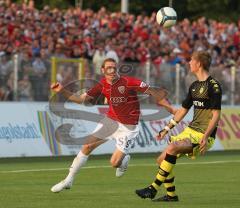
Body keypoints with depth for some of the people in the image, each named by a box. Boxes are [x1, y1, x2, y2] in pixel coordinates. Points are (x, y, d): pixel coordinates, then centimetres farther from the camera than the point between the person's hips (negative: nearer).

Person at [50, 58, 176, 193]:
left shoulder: (129, 82, -20)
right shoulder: (102, 85, -4)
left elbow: (153, 92, -15)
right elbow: (82, 99, -1)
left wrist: (170, 108, -17)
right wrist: (62, 91, -14)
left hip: (128, 127, -5)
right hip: (110, 120, 5)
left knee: (115, 163, -10)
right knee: (87, 146, -1)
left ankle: (125, 158, 29)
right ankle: (68, 180, 11)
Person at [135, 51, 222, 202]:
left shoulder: (213, 86, -12)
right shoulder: (194, 86, 14)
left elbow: (216, 114, -16)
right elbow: (183, 110, 24)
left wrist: (205, 137, -25)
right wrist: (167, 129, 21)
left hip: (204, 135, -9)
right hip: (191, 131, 9)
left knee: (172, 148, -30)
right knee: (162, 160, 3)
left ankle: (153, 189, -26)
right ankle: (171, 195, 15)